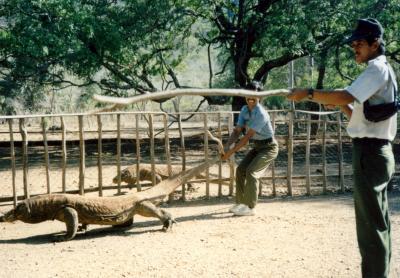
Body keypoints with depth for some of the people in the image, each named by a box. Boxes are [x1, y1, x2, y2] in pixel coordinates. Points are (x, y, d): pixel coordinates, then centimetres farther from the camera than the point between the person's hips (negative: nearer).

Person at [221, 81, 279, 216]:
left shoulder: (261, 114, -28)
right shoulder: (244, 110, -2)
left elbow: (247, 136, -30)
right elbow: (237, 130, -5)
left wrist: (231, 152, -31)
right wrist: (227, 146, -22)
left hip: (268, 148, -8)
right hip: (256, 147, 8)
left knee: (251, 172, -21)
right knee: (240, 170, -1)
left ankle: (250, 207, -15)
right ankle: (240, 202, 9)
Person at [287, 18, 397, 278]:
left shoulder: (377, 69, -12)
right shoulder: (383, 71, 19)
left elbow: (345, 96, -27)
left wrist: (308, 93, -18)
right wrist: (341, 105, 10)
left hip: (370, 152, -11)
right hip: (378, 151, 11)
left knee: (370, 223, -8)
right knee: (379, 221, 15)